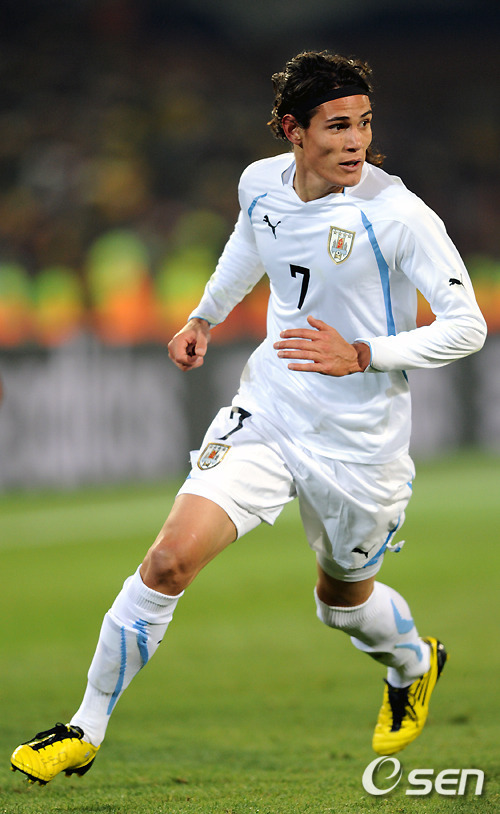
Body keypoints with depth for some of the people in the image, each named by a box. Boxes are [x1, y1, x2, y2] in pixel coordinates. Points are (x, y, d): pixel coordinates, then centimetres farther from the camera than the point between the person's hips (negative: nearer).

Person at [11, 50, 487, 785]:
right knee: (171, 558, -13)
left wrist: (361, 356, -26)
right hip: (266, 415, 3)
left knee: (343, 599, 18)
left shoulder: (397, 214, -21)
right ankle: (86, 732, -1)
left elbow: (466, 326, -17)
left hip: (358, 444, -3)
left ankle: (414, 665, 55)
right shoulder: (261, 184, -4)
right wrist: (206, 318, 26)